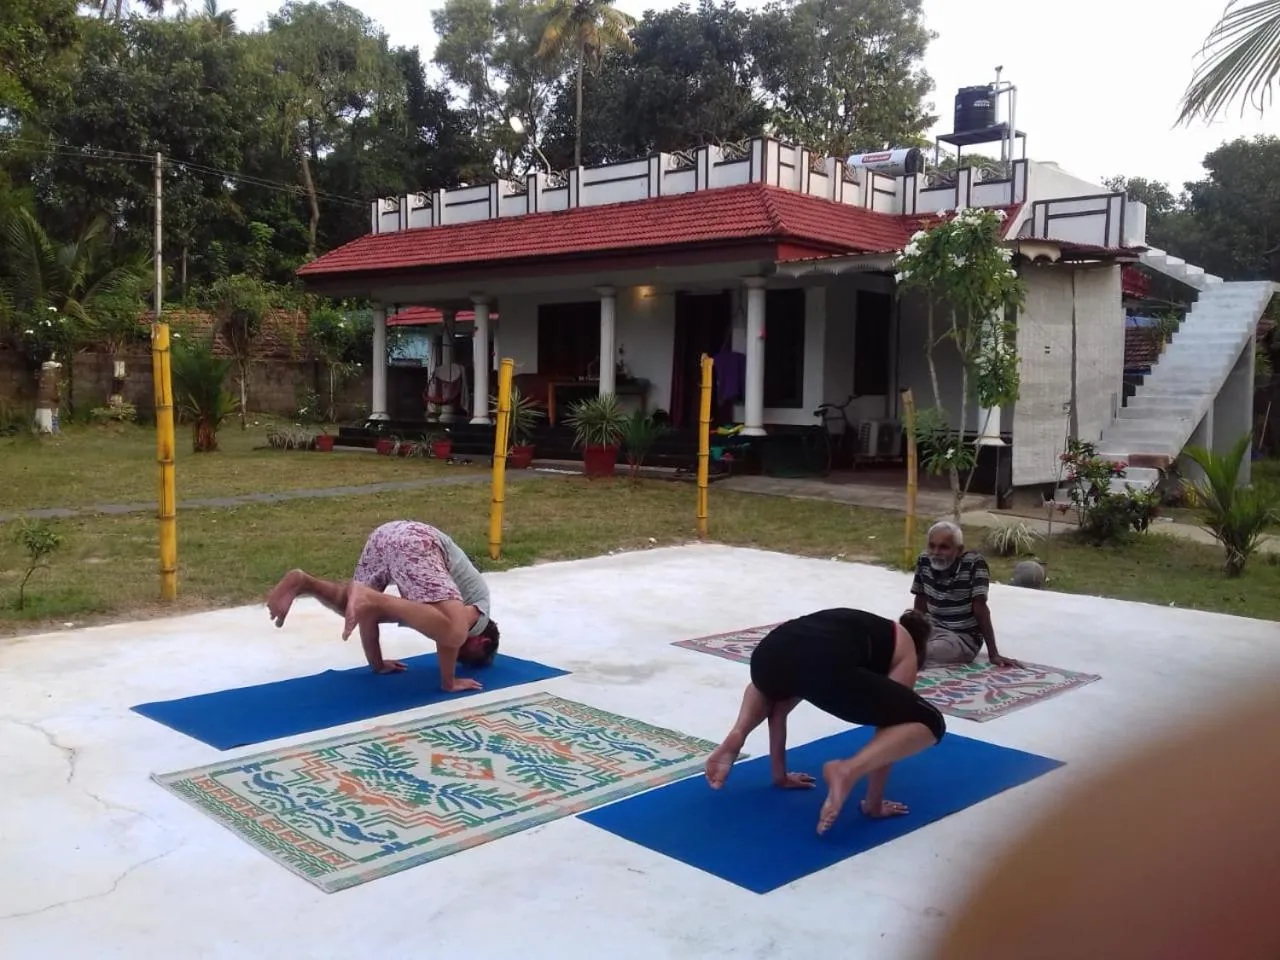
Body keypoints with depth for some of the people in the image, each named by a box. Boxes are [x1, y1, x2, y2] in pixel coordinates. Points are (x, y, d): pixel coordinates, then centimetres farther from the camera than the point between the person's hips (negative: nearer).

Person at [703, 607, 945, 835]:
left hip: (768, 652, 6)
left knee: (767, 684, 46)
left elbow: (779, 709, 44)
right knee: (930, 722, 11)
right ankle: (848, 770, -11)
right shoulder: (906, 649, 31)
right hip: (825, 666, -6)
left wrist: (780, 774, 49)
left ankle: (737, 736, 16)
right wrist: (874, 804, 30)